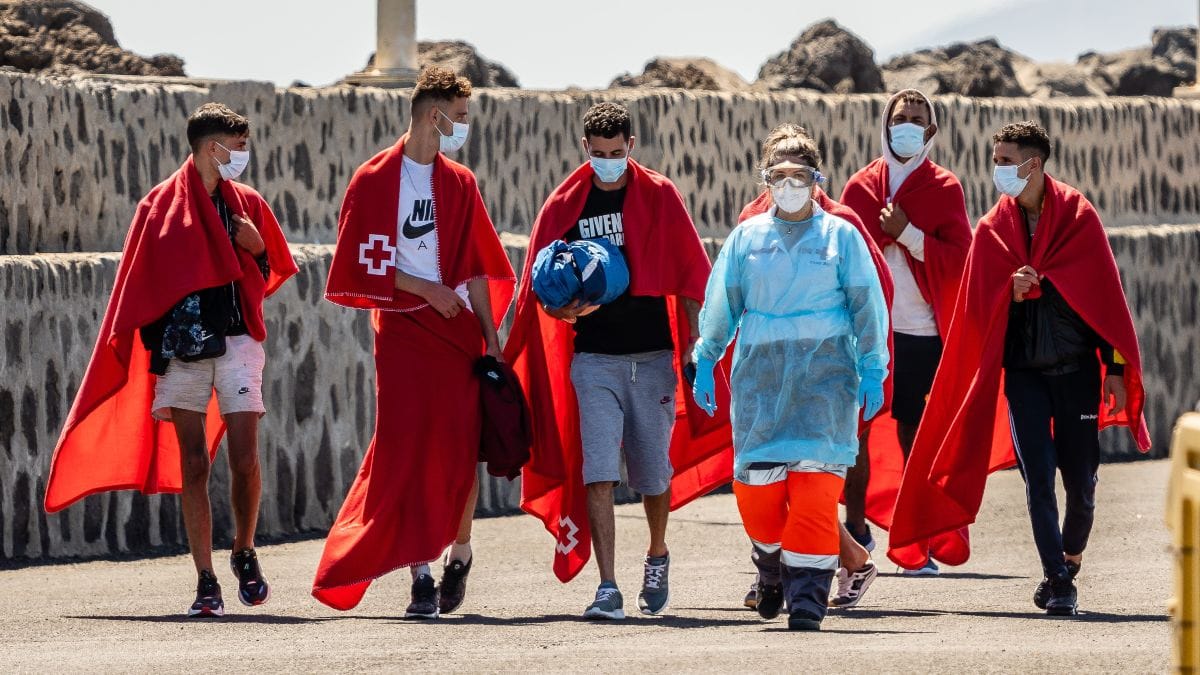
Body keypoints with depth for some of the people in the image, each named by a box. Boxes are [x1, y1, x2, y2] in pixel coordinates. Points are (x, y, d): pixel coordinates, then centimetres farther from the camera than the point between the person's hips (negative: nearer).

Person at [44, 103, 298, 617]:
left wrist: (257, 248, -2)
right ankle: (205, 583, 0)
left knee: (244, 459, -7)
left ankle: (244, 553, 18)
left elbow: (269, 276, 19)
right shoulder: (162, 205, 3)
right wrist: (154, 345, -3)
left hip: (237, 342, 2)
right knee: (193, 466, -2)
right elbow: (139, 285, 3)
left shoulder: (247, 204, 12)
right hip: (183, 348, -2)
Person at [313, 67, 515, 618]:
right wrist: (428, 289, -11)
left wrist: (491, 337, 4)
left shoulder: (460, 184, 11)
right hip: (401, 328, -3)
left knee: (459, 451, -1)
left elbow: (476, 269, 10)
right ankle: (420, 573, -7)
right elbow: (369, 262, -3)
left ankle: (459, 554, 20)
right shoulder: (374, 181, 0)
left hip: (457, 328, 3)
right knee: (407, 449, -9)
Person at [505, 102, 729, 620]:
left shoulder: (659, 197, 2)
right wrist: (564, 308, -14)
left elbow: (690, 272, 3)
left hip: (653, 355, 0)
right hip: (593, 359, 0)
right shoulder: (565, 206, 4)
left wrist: (694, 342, -4)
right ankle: (607, 588, -14)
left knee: (655, 473, 9)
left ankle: (657, 558, 37)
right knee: (597, 474, -12)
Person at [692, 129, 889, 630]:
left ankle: (807, 601, -10)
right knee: (755, 480, -3)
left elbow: (868, 306, 5)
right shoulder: (747, 237, 11)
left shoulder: (840, 236, 6)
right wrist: (705, 361, 14)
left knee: (816, 485, -11)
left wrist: (872, 371, -1)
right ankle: (771, 565, 26)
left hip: (824, 376, -2)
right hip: (759, 373, 2)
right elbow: (720, 303, 17)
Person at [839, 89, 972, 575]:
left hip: (921, 330, -2)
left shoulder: (944, 189, 6)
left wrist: (907, 234, -13)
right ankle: (857, 526, 10)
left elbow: (958, 261, -3)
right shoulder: (860, 186, 11)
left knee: (913, 433, -2)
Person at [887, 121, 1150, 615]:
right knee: (1038, 479, -8)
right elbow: (979, 308, 6)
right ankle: (1058, 581, -3)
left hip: (1076, 369, -1)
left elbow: (1105, 293, -2)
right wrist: (1012, 293, -16)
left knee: (1081, 481, 1)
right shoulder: (993, 229, 5)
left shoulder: (1077, 215, -2)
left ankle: (1070, 560, 26)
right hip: (1022, 372, 1)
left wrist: (1115, 369, -6)